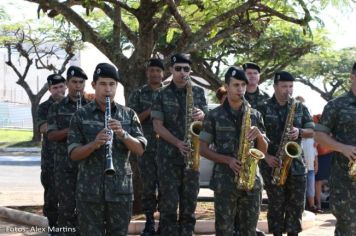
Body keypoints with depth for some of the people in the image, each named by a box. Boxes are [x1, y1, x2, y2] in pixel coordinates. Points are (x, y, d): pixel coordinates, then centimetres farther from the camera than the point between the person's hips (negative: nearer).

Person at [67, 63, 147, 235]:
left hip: (121, 190, 1)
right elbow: (73, 154, -3)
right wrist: (94, 144, -21)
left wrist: (123, 134, -18)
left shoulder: (129, 115, 6)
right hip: (89, 191, -1)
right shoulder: (81, 116, 1)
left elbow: (140, 150, 0)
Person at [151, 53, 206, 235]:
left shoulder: (198, 92, 8)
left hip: (192, 152, 3)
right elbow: (158, 126, -4)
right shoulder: (162, 94, 0)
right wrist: (177, 142, -17)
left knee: (189, 200, 6)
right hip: (169, 154, -2)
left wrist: (202, 115, -16)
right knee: (169, 201, -3)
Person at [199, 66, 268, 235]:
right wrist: (228, 160, -13)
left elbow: (264, 150, 12)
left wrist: (258, 135, -10)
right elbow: (203, 149, 0)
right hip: (224, 180, -3)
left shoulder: (255, 115, 10)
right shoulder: (214, 115, 1)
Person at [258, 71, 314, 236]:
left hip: (296, 163, 3)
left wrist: (299, 132, -13)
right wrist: (265, 156, -13)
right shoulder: (263, 108, -1)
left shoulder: (300, 107, 9)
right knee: (276, 204, 1)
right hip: (273, 163, -3)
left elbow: (312, 131, 8)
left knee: (296, 203, 4)